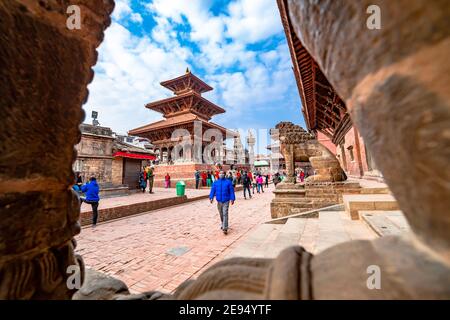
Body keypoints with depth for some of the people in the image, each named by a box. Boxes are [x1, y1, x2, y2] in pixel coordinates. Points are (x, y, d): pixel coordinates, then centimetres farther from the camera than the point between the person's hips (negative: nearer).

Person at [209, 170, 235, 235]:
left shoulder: (228, 182, -3)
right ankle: (223, 224, 38)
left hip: (226, 201, -3)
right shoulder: (215, 182, 4)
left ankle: (225, 228, -7)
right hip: (219, 201, 4)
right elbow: (213, 190, 2)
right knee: (221, 214, 16)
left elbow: (231, 191, -2)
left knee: (225, 214, -10)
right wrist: (211, 197, -10)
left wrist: (232, 199, -6)